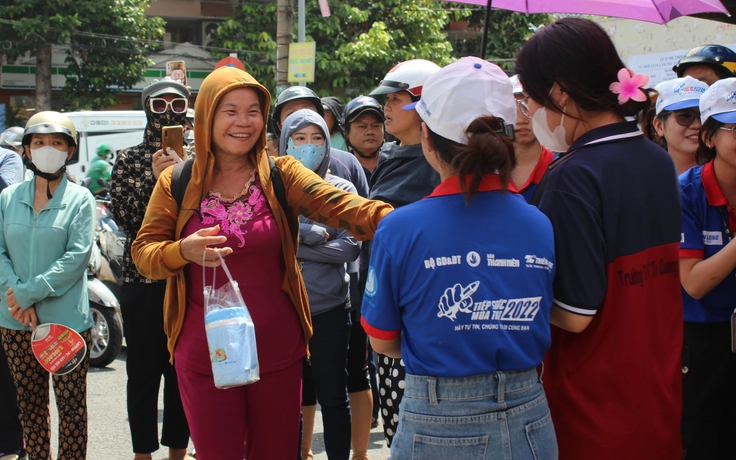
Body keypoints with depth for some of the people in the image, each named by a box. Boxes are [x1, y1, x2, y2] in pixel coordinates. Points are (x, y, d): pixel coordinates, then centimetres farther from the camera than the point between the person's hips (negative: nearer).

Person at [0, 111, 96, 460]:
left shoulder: (79, 199, -2)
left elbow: (77, 256, -10)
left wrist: (29, 292, -15)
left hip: (66, 320, -3)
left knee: (71, 405, 0)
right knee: (30, 404, 11)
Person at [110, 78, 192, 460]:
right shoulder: (129, 159, 5)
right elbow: (123, 217, -5)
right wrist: (154, 180, -17)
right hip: (143, 281, -1)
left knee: (183, 371, 7)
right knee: (144, 371, 3)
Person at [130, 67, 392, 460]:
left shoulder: (282, 176, -2)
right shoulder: (176, 184, 0)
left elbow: (339, 206, -17)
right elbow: (144, 253, 1)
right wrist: (184, 251, -21)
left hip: (276, 352, 1)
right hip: (204, 357, 0)